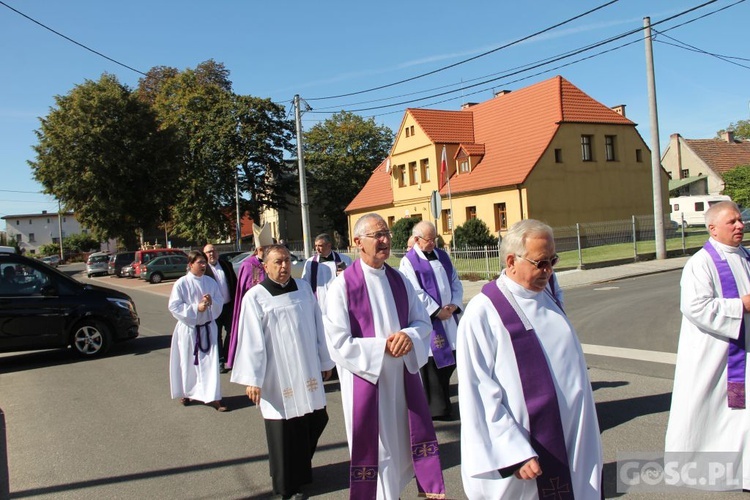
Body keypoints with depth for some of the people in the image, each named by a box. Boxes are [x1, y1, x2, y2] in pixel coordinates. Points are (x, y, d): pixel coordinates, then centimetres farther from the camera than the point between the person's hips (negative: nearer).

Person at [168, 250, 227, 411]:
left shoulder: (211, 282, 3)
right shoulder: (181, 283, -8)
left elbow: (220, 302, 6)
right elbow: (174, 306, -10)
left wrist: (211, 302, -16)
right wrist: (196, 308, -19)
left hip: (207, 328, 2)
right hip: (188, 328, -2)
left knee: (210, 362, -1)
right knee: (188, 363, 10)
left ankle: (213, 397, 4)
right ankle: (186, 393, 32)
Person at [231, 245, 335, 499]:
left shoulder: (304, 287, 4)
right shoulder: (255, 296, -8)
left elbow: (318, 326, 9)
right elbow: (251, 340, -11)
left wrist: (325, 361, 11)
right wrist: (252, 379, -14)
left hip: (307, 372, 5)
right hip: (277, 377, -5)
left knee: (316, 421, 14)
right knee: (285, 430, 6)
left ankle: (302, 468, 40)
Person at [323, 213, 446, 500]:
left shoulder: (399, 280, 4)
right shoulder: (343, 286, -13)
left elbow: (423, 322, 8)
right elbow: (338, 344, -15)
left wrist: (408, 336, -13)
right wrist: (383, 346, -17)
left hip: (403, 376, 5)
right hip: (366, 378, -4)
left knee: (407, 444, 14)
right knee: (377, 450, 8)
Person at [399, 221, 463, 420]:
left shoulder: (443, 256, 12)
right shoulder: (408, 261, -7)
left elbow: (456, 282, 12)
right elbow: (416, 293, -14)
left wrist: (454, 304, -4)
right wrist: (437, 311, -14)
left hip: (448, 315, 6)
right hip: (427, 319, -6)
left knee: (452, 358, 9)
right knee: (432, 362, -1)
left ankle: (442, 400, 26)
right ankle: (436, 407, 11)